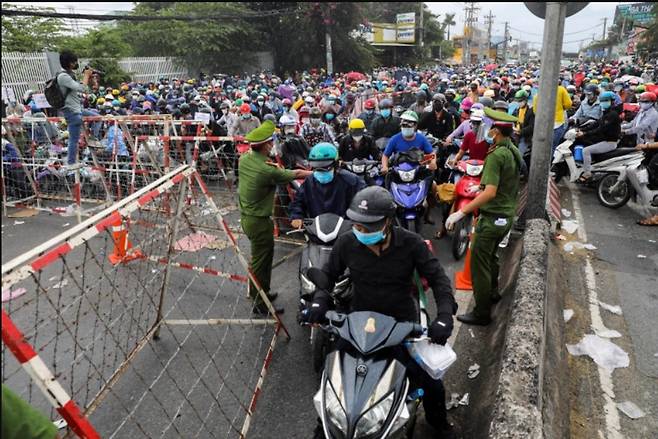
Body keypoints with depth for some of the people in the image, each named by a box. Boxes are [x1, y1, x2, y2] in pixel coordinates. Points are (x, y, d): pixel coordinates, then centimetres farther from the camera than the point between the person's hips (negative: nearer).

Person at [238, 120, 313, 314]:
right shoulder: (267, 171, -27)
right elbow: (296, 174, -14)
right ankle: (260, 304, 18)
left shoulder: (244, 159, -4)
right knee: (261, 260, 5)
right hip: (259, 221, -9)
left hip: (246, 216, 9)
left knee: (259, 256, 24)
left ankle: (255, 292, 41)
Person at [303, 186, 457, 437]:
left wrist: (444, 315, -25)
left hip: (402, 322, -1)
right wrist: (320, 300, -16)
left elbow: (438, 278, -10)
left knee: (431, 383, 1)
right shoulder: (346, 244, -13)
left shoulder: (411, 244, -16)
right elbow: (329, 274, 3)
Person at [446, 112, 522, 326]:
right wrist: (483, 186, 30)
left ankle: (482, 312, 6)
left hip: (492, 217, -10)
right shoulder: (514, 151, 7)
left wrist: (461, 212, -29)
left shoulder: (496, 155, -21)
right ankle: (492, 291, 45)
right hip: (507, 214, 10)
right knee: (490, 255, 27)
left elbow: (490, 193, -29)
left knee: (479, 262, -2)